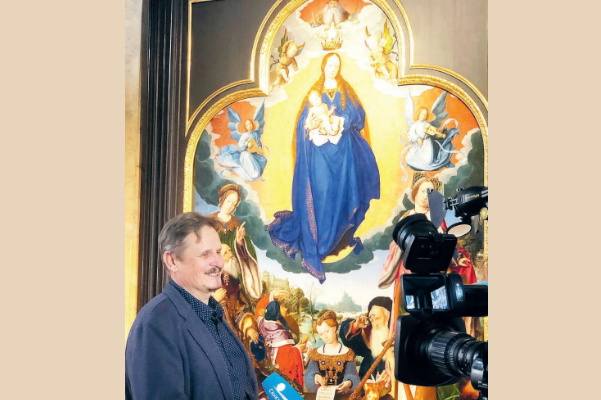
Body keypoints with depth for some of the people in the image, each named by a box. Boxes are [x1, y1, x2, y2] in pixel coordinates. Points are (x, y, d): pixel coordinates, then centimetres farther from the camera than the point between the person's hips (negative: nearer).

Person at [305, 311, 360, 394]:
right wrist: (315, 377, -20)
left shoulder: (347, 353, 7)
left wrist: (349, 383, -21)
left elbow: (351, 376, 1)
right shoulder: (316, 353, 13)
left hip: (341, 393, -2)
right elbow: (310, 373, 3)